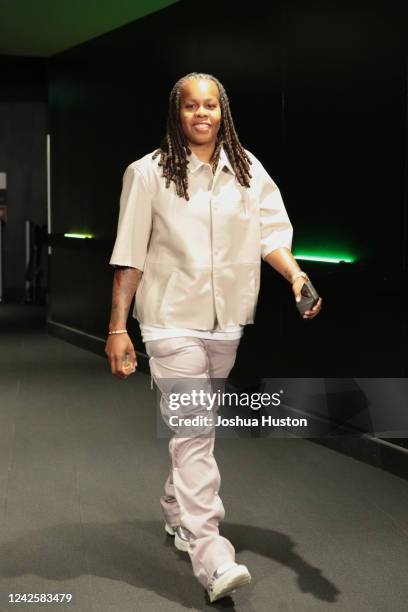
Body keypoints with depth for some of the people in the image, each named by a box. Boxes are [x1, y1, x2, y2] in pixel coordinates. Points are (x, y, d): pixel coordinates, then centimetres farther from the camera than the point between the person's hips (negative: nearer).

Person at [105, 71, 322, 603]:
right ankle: (211, 559, -14)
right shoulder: (148, 173, -4)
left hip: (225, 322, 4)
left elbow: (271, 232, 0)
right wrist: (117, 328, -6)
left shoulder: (249, 170, 5)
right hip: (171, 321, -4)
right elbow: (130, 256, -4)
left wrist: (296, 274, -20)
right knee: (193, 434, -12)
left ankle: (177, 512, 39)